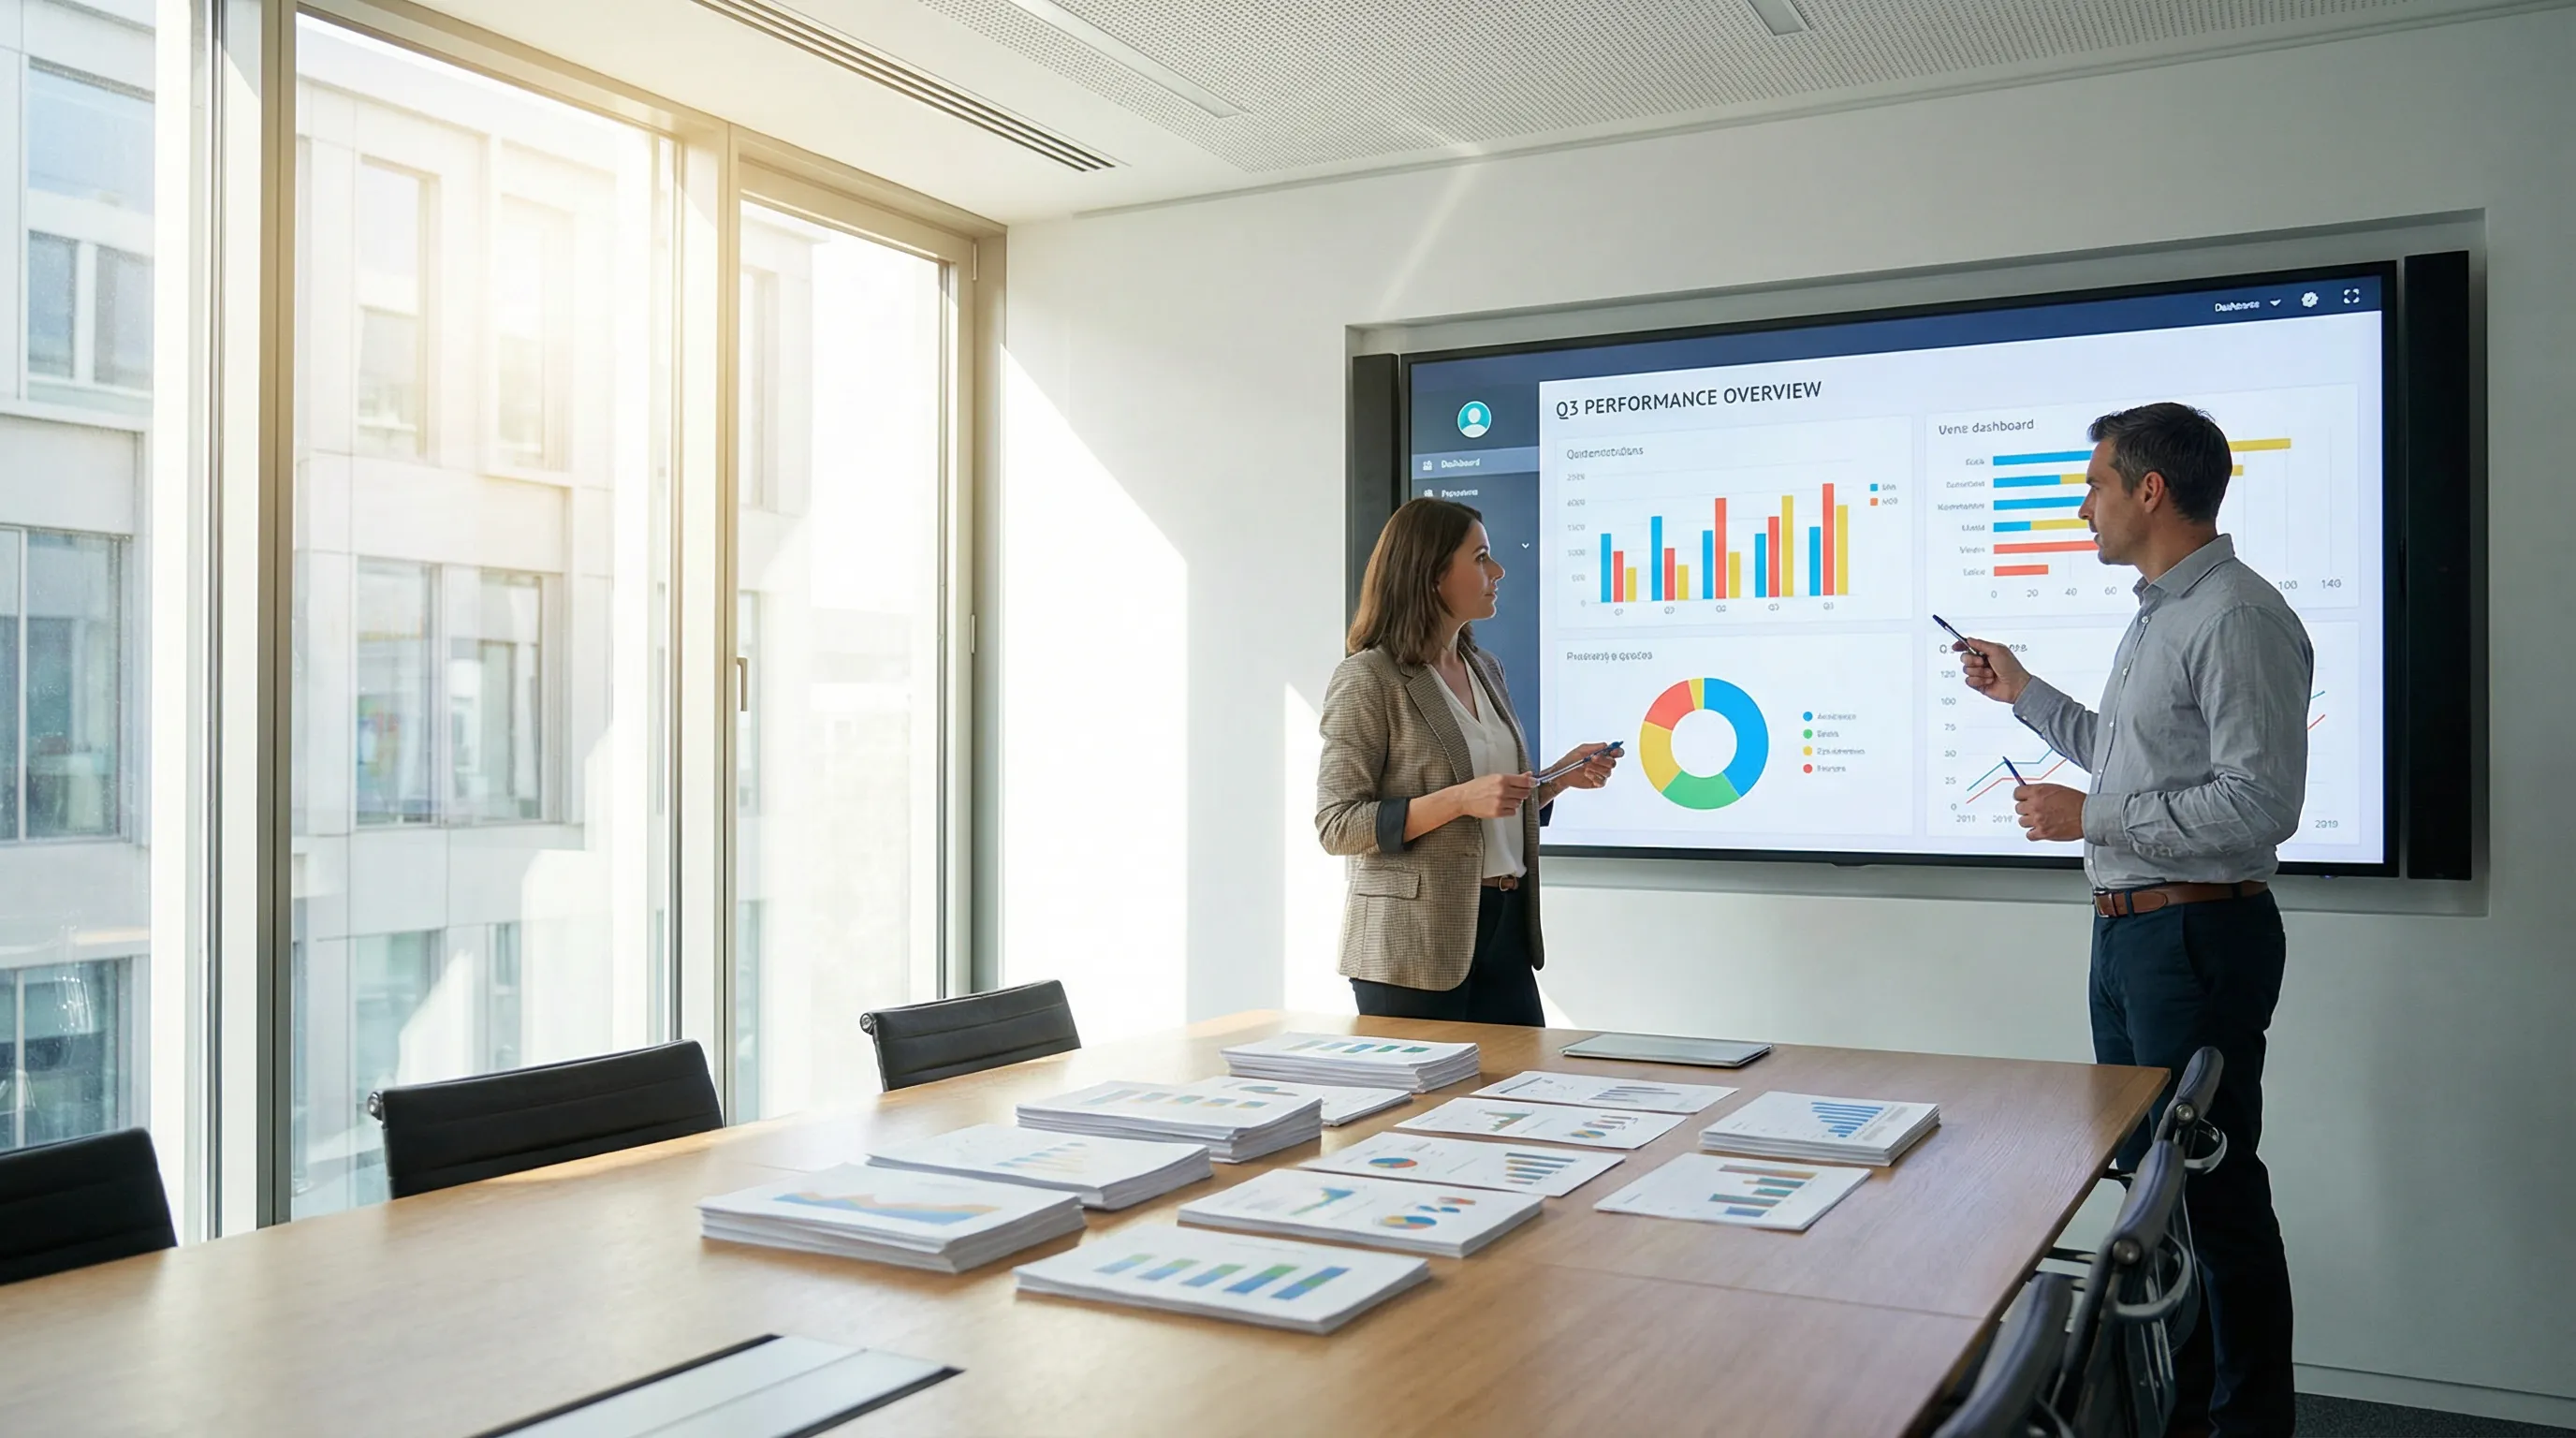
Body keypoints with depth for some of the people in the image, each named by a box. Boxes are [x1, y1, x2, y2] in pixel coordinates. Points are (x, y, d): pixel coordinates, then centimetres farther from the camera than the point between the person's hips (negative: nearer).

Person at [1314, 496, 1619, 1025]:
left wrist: (1562, 777, 4)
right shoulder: (1368, 679, -10)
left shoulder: (1484, 669, 13)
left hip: (1504, 928, 7)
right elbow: (1336, 825, -15)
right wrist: (1459, 799, -23)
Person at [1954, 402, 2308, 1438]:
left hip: (2198, 935, -10)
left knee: (2215, 1193, 0)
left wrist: (2091, 819, -19)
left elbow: (2260, 804, -23)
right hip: (2127, 927, 10)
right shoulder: (2157, 616, 15)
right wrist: (2022, 693, 24)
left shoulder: (2236, 619, -17)